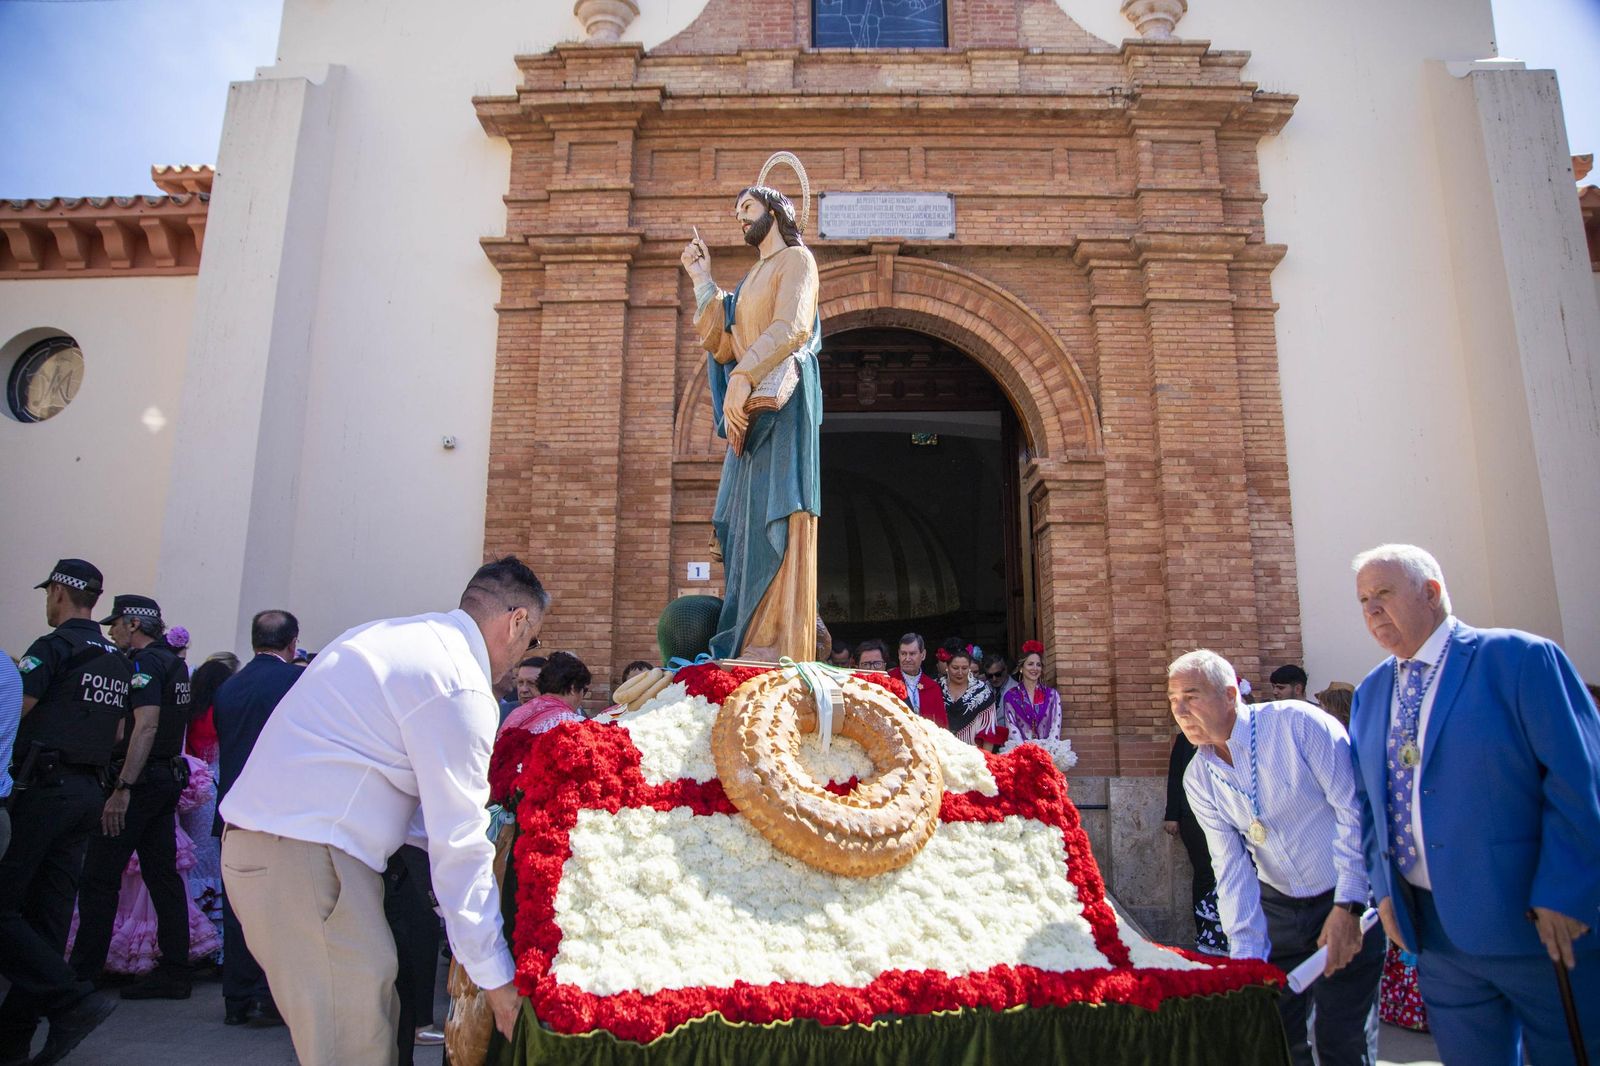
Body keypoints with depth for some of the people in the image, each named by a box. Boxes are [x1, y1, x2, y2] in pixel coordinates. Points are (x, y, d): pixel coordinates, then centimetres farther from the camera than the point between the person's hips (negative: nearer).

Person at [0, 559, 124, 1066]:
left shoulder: (53, 647, -8)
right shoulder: (118, 660, 15)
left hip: (44, 790, -8)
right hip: (88, 792, 8)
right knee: (47, 914, 10)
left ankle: (74, 1000, -14)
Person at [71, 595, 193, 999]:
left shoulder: (144, 662, -12)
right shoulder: (175, 663, 17)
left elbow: (146, 725, -22)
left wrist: (122, 788, -24)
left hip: (138, 780, -9)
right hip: (168, 778, 9)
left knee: (100, 878, -1)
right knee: (163, 875, 9)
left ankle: (83, 972, 5)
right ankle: (173, 970, 12)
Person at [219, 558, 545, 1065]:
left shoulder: (394, 636, 14)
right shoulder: (460, 687, -16)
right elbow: (459, 847, -14)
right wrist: (494, 975, -7)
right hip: (304, 856, -10)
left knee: (374, 1019, 16)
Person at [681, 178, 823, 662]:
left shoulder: (796, 259, 4)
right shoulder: (751, 280, 27)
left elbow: (790, 327, -16)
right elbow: (722, 347, 14)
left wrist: (744, 376, -28)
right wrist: (702, 280, 15)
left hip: (782, 404, -8)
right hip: (750, 410, 8)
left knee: (774, 518, -15)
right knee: (745, 524, 3)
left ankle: (779, 650, -17)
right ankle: (749, 648, 4)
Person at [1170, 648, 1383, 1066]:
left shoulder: (1297, 723, -18)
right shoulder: (1198, 778, -3)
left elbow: (1356, 809, -18)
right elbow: (1231, 867, -4)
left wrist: (1348, 906, -19)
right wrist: (1246, 953, -13)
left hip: (1347, 903, -4)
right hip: (1278, 905, 5)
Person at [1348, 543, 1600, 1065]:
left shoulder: (1523, 659, -10)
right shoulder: (1370, 691, 9)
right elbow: (1368, 797, 15)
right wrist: (1384, 886, 4)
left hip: (1539, 924, -5)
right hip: (1435, 931, 5)